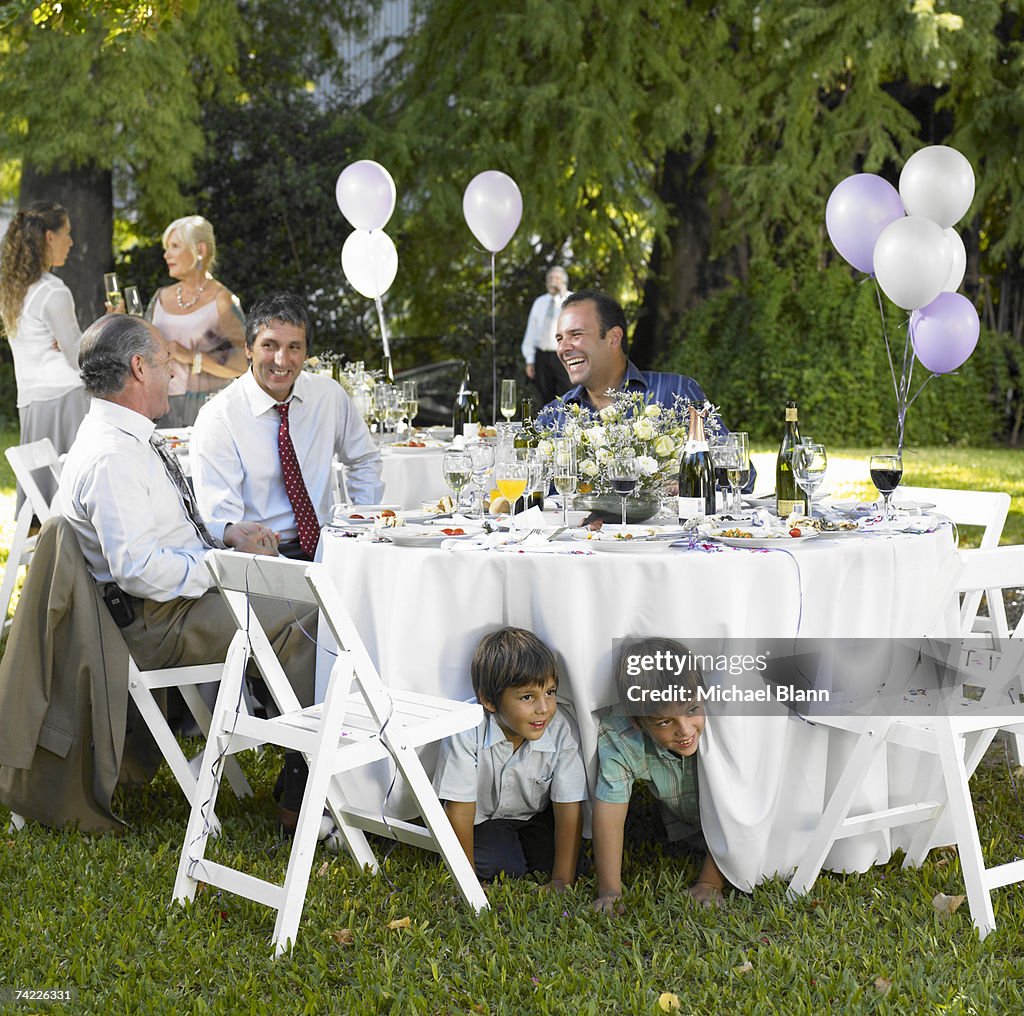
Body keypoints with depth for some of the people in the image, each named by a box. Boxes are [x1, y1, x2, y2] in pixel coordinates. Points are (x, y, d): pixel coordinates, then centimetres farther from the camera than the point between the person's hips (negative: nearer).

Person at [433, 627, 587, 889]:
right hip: (484, 816, -3)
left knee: (552, 858, -16)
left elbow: (568, 808, -22)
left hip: (536, 813, 3)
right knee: (498, 866, -22)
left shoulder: (560, 733, -27)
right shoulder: (467, 733, -33)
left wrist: (562, 881, -24)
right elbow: (460, 810, -25)